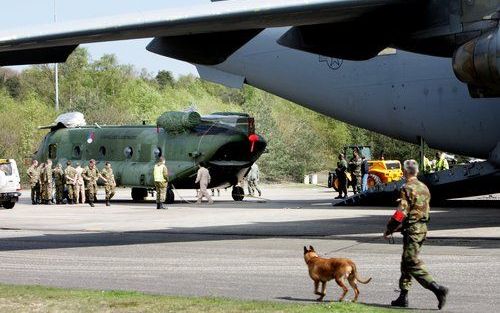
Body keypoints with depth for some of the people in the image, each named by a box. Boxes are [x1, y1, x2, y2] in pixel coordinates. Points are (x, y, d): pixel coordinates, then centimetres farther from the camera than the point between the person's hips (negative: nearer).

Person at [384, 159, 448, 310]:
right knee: (406, 262, 15)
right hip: (423, 228, 9)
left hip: (412, 230, -9)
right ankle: (403, 297, 18)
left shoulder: (407, 188, -15)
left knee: (413, 264, -8)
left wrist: (388, 230, -7)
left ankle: (437, 288, -19)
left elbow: (401, 213, -19)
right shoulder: (424, 187, 12)